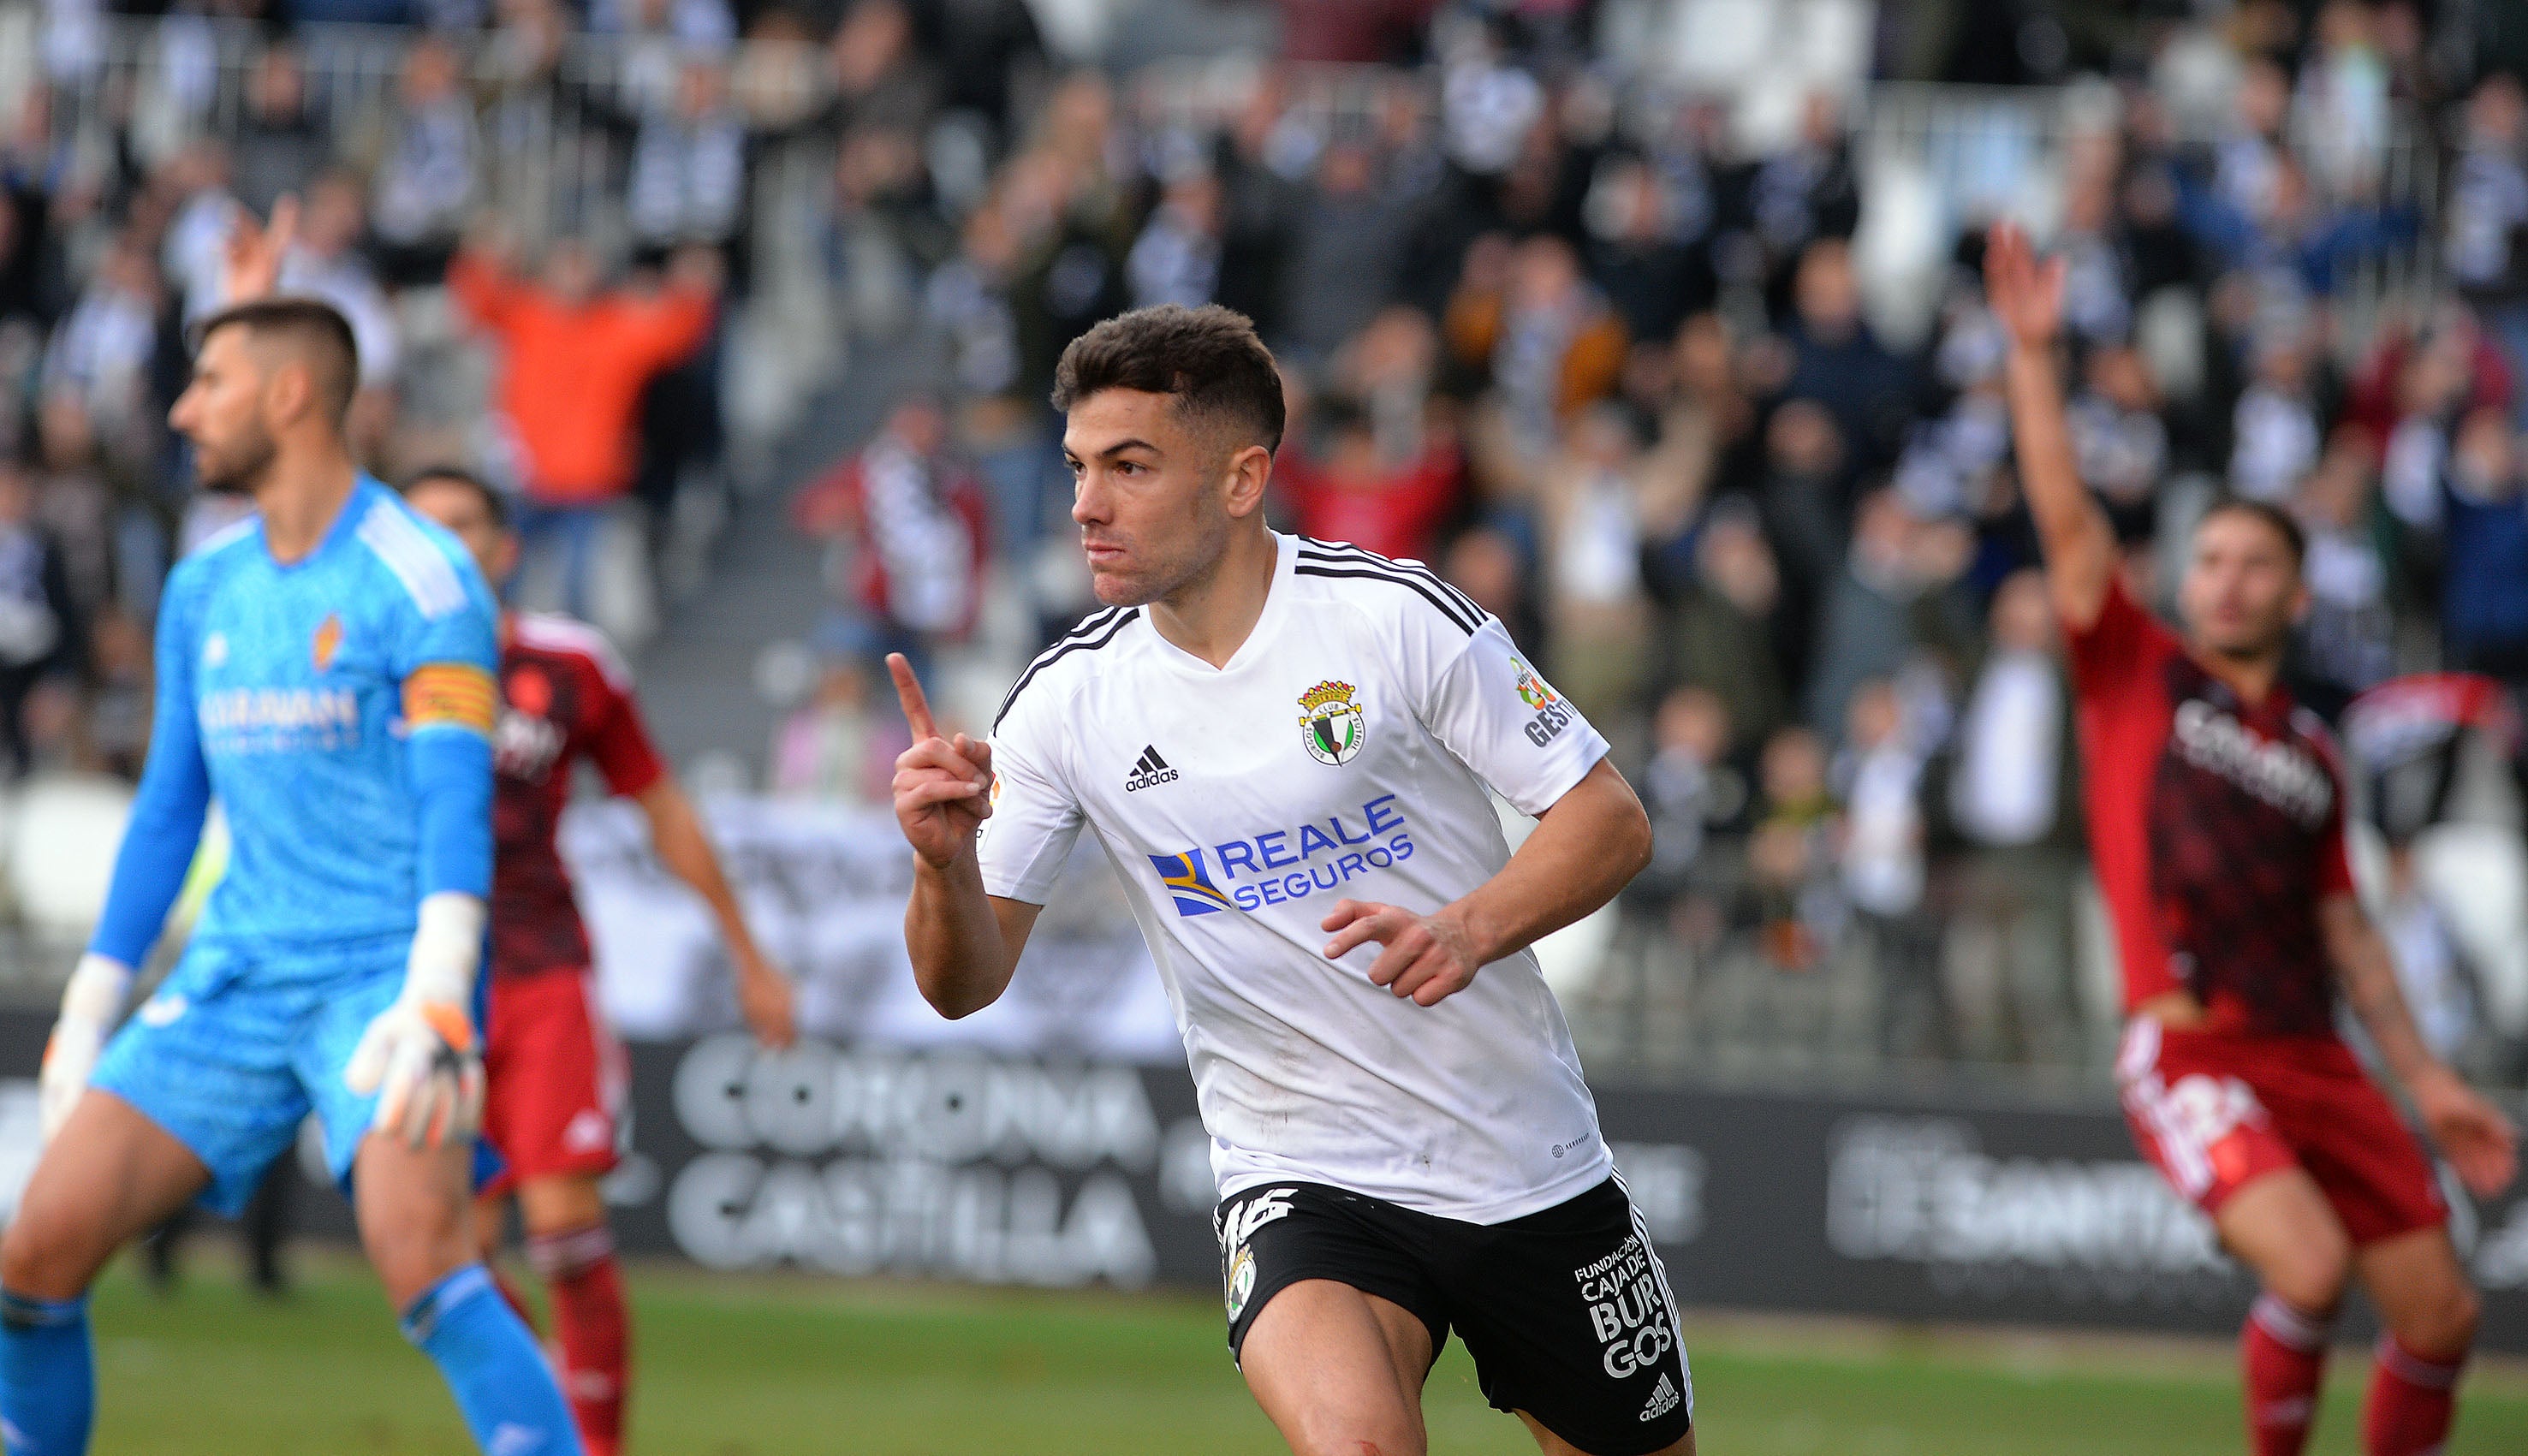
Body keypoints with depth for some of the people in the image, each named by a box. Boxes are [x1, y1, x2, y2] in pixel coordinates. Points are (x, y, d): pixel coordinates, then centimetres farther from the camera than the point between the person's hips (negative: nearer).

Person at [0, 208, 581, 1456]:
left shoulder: (418, 579, -8)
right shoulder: (205, 588, 14)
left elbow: (457, 803, -16)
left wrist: (436, 997, -28)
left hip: (383, 974, -7)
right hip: (237, 976, 7)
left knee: (420, 1256, -28)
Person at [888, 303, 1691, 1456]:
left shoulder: (1394, 615, -10)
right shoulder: (1068, 701, -3)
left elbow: (1609, 819, -6)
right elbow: (965, 982, -2)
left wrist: (1468, 931, -23)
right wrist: (945, 860, -24)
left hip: (1532, 1166, 0)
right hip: (1301, 1180, 0)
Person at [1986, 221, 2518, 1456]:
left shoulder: (2311, 753, 19)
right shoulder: (2138, 676, 6)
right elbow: (2067, 518, -5)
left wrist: (2426, 1081, 18)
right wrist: (2033, 354, -13)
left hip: (2314, 1059, 6)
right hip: (2190, 1051, -6)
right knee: (2311, 1272, -26)